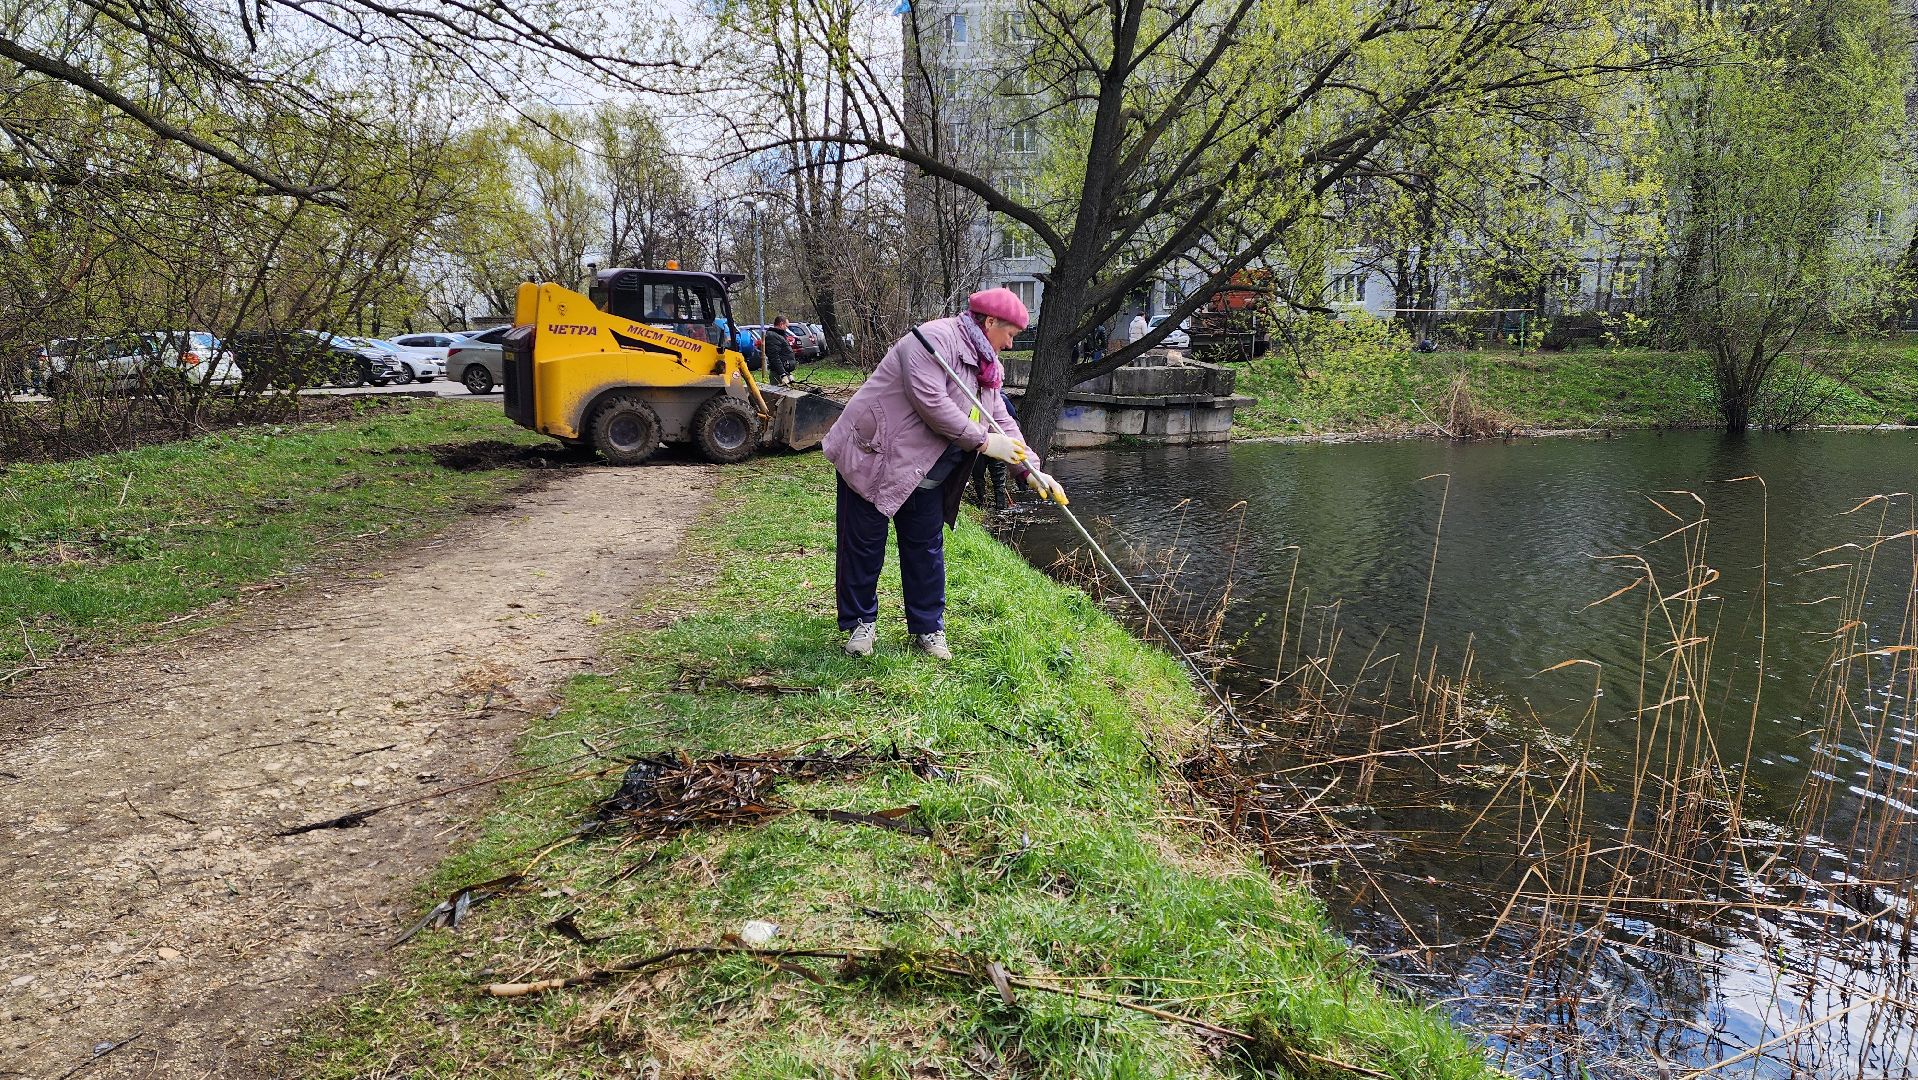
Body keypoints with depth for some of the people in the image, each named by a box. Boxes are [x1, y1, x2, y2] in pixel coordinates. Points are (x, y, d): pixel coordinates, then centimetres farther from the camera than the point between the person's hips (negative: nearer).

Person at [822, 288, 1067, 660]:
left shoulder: (987, 365, 11)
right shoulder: (936, 339, -20)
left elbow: (1002, 422, 12)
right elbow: (931, 402, -29)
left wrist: (1030, 470, 1)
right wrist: (982, 441, -23)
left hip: (927, 477, 9)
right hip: (875, 459, -8)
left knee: (926, 549, 12)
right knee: (864, 545, 3)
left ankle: (928, 628, 23)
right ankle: (860, 622, 18)